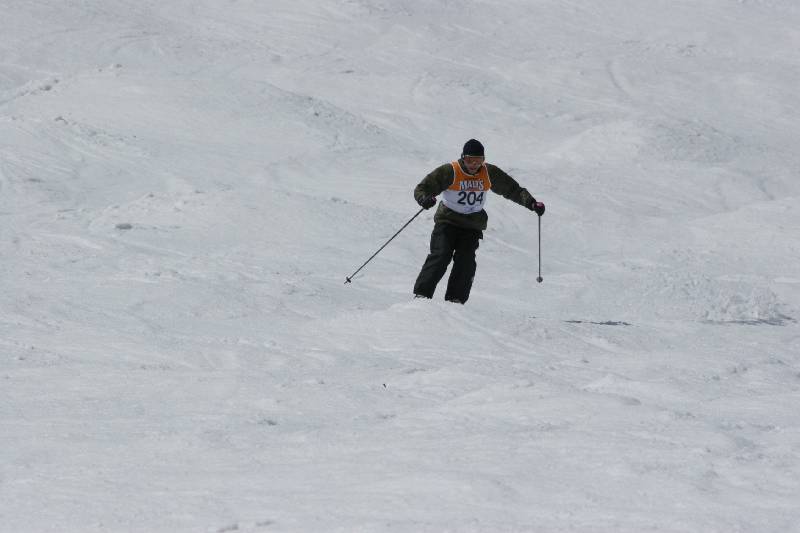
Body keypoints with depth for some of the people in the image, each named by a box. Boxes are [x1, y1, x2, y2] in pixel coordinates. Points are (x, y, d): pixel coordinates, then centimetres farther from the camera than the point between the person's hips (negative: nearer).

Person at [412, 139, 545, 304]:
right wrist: (425, 200, -35)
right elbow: (421, 189, -11)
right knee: (440, 256, -19)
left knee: (466, 262, -15)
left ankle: (455, 300, -14)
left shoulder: (490, 173, -1)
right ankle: (421, 295, -19)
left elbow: (512, 189, 10)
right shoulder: (450, 172, -12)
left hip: (472, 226, 3)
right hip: (448, 221, -3)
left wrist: (531, 203, -6)